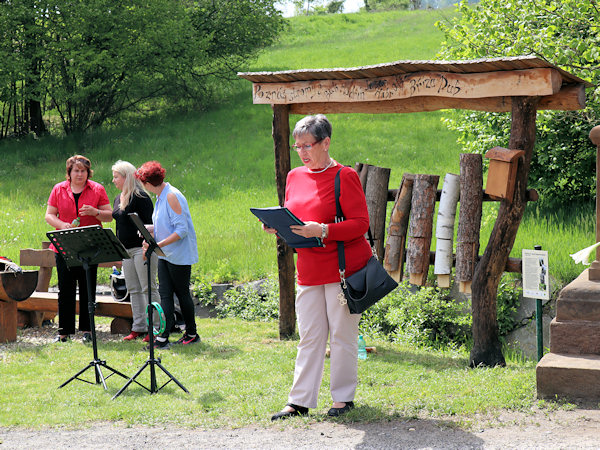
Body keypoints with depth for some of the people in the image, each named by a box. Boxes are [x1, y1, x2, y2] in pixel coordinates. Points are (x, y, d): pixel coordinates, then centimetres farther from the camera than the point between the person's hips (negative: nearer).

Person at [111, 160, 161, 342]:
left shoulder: (140, 197, -11)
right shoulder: (118, 199, 15)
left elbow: (150, 223, -15)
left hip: (141, 248, -9)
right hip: (126, 250, 9)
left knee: (148, 288, -5)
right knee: (133, 290, 10)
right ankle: (138, 327, 15)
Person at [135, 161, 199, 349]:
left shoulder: (172, 196, -18)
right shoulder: (161, 197, 11)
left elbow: (181, 230, -22)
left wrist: (159, 244, -27)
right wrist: (148, 229, 10)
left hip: (179, 255, -8)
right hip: (164, 255, 8)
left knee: (182, 293, 3)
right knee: (165, 294, 2)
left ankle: (192, 334, 18)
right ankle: (163, 337, -1)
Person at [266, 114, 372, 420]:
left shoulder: (344, 177, -8)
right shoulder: (294, 177, 12)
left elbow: (361, 224, -13)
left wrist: (322, 231, -23)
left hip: (343, 267, -6)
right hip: (308, 269, 6)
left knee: (342, 333, 1)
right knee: (309, 335, 7)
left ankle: (343, 397, 13)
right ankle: (300, 401, 10)